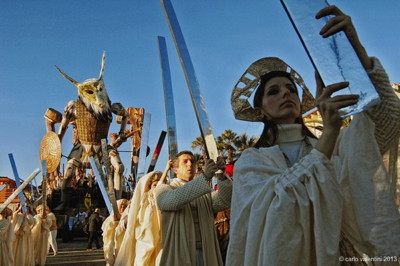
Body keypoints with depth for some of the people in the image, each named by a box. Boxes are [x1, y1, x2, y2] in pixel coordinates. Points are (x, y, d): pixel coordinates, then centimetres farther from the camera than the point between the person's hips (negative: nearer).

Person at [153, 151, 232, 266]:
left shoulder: (206, 193, 16)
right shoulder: (163, 190, 5)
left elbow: (223, 201, -4)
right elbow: (175, 199, -18)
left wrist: (222, 176, -23)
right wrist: (205, 177, -30)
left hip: (206, 256, 3)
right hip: (178, 256, -3)